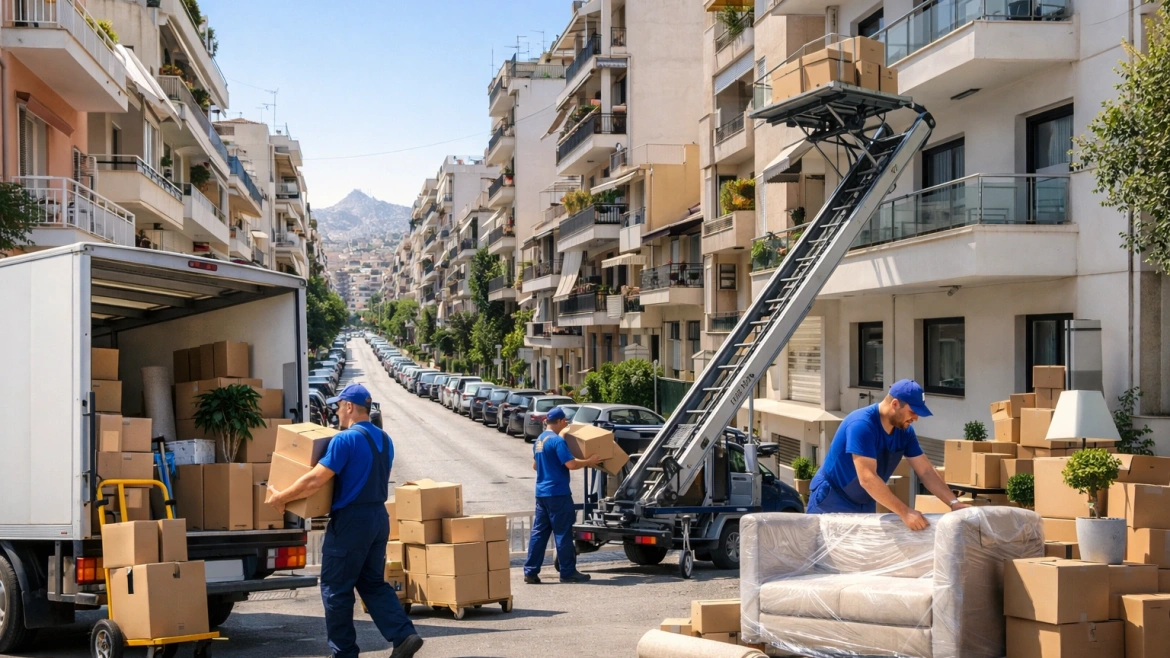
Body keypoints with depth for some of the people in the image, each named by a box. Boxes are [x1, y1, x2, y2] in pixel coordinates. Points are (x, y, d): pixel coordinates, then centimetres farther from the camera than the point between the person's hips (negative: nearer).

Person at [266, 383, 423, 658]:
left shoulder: (346, 440, -16)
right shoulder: (385, 440, 10)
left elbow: (315, 480, -18)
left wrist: (281, 498, -6)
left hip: (351, 521, -8)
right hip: (379, 516, 8)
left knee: (336, 588, 5)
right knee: (373, 584, 15)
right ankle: (404, 635, 2)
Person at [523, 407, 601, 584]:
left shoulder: (539, 440, 14)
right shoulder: (557, 440, -14)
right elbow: (571, 464, -20)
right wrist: (589, 462, -5)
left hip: (541, 492, 9)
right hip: (557, 493, -9)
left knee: (539, 532, 8)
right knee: (563, 533, -1)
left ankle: (530, 572, 6)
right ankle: (568, 572, 5)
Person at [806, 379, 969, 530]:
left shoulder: (904, 431, -5)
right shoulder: (861, 424, -28)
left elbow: (926, 471, -1)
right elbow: (867, 478, -35)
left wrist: (954, 503, -14)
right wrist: (905, 512, -38)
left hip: (865, 504, 7)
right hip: (831, 501, -7)